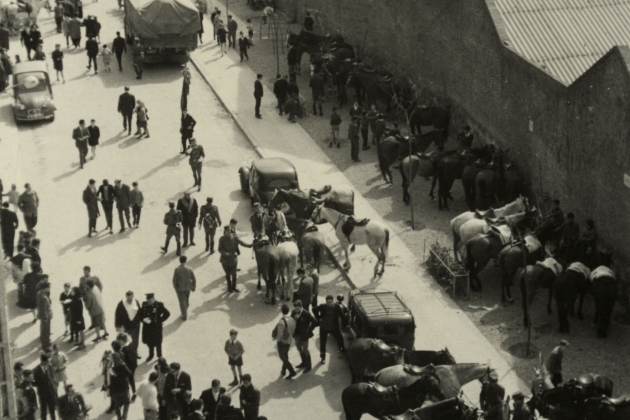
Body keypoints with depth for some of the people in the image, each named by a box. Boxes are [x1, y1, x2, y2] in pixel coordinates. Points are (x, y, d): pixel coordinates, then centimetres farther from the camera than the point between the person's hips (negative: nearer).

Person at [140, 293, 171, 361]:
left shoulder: (159, 305, -19)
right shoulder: (144, 304, -6)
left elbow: (167, 313, -12)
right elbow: (141, 314, 5)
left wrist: (160, 320, -12)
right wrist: (143, 319, -14)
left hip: (156, 327, -4)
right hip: (147, 327, 4)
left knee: (157, 342, 12)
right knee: (149, 341, 19)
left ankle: (159, 356, 33)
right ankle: (151, 355, 41)